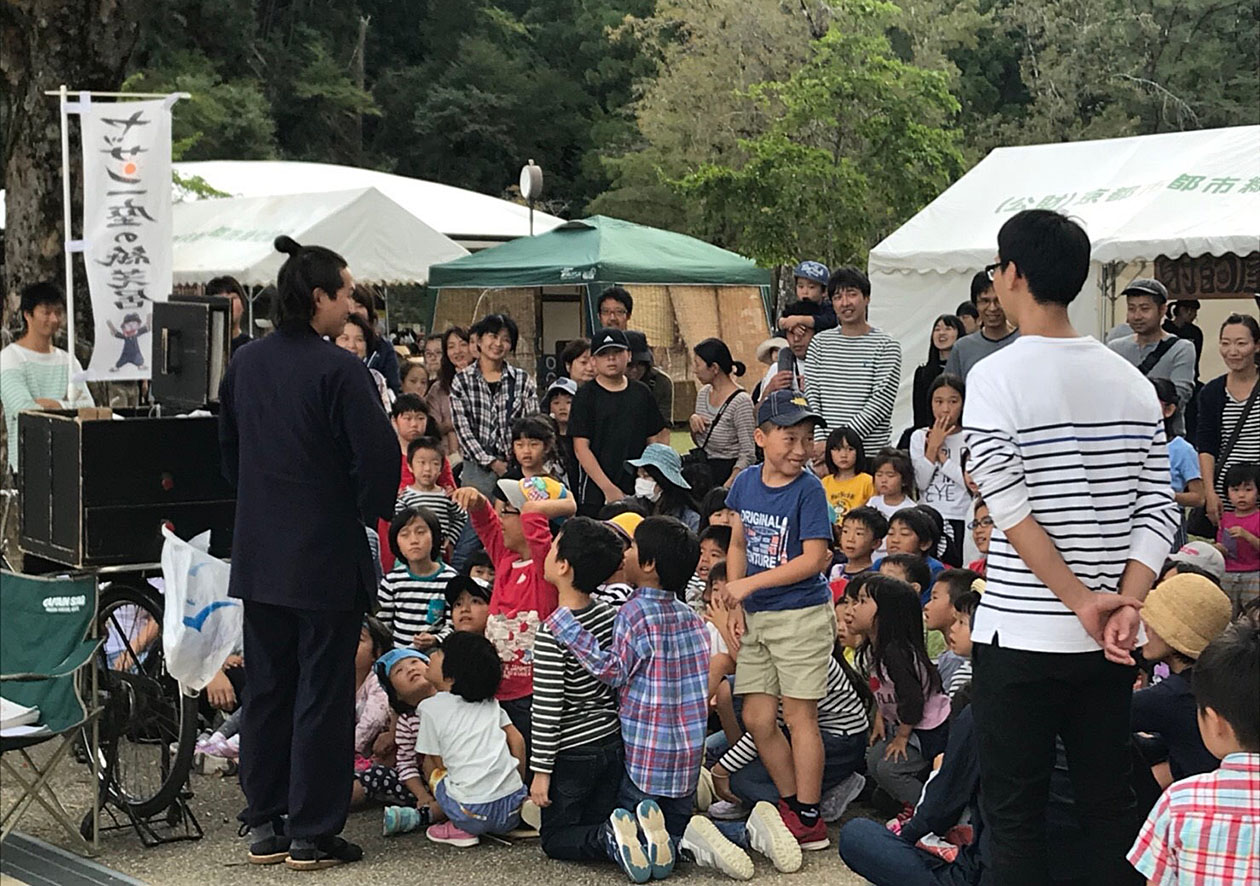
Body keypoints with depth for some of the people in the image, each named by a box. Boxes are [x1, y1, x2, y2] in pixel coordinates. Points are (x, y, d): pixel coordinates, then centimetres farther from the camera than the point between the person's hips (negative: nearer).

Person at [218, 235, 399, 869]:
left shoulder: (245, 365, 5)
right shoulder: (337, 369, -17)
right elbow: (378, 455, -19)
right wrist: (368, 511, 0)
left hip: (259, 551, 7)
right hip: (326, 555, -6)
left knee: (266, 686, 14)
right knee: (322, 692, 3)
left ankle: (264, 826, 20)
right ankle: (311, 833, 8)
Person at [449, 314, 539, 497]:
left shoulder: (523, 380, 8)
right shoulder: (461, 381, 5)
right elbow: (462, 430, -1)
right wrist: (493, 463, -9)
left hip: (516, 468, 1)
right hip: (478, 470, -1)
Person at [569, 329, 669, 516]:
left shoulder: (641, 393, 11)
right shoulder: (586, 395, -1)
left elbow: (655, 440, 15)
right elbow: (581, 448, -7)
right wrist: (608, 488, -14)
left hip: (637, 494, 4)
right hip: (595, 494, -3)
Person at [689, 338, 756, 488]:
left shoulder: (740, 401, -13)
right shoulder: (703, 393, 11)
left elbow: (748, 454, -14)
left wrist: (728, 485, -24)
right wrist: (693, 421, 1)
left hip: (728, 472, -7)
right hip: (701, 469, 7)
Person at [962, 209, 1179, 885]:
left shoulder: (996, 377, -10)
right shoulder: (1132, 381, 6)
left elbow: (1011, 512, -17)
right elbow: (1158, 508, 0)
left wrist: (1082, 601, -13)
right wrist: (1126, 605, -8)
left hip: (1020, 636, -5)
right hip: (1106, 646, 5)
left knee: (1014, 817, 3)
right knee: (1109, 805, 13)